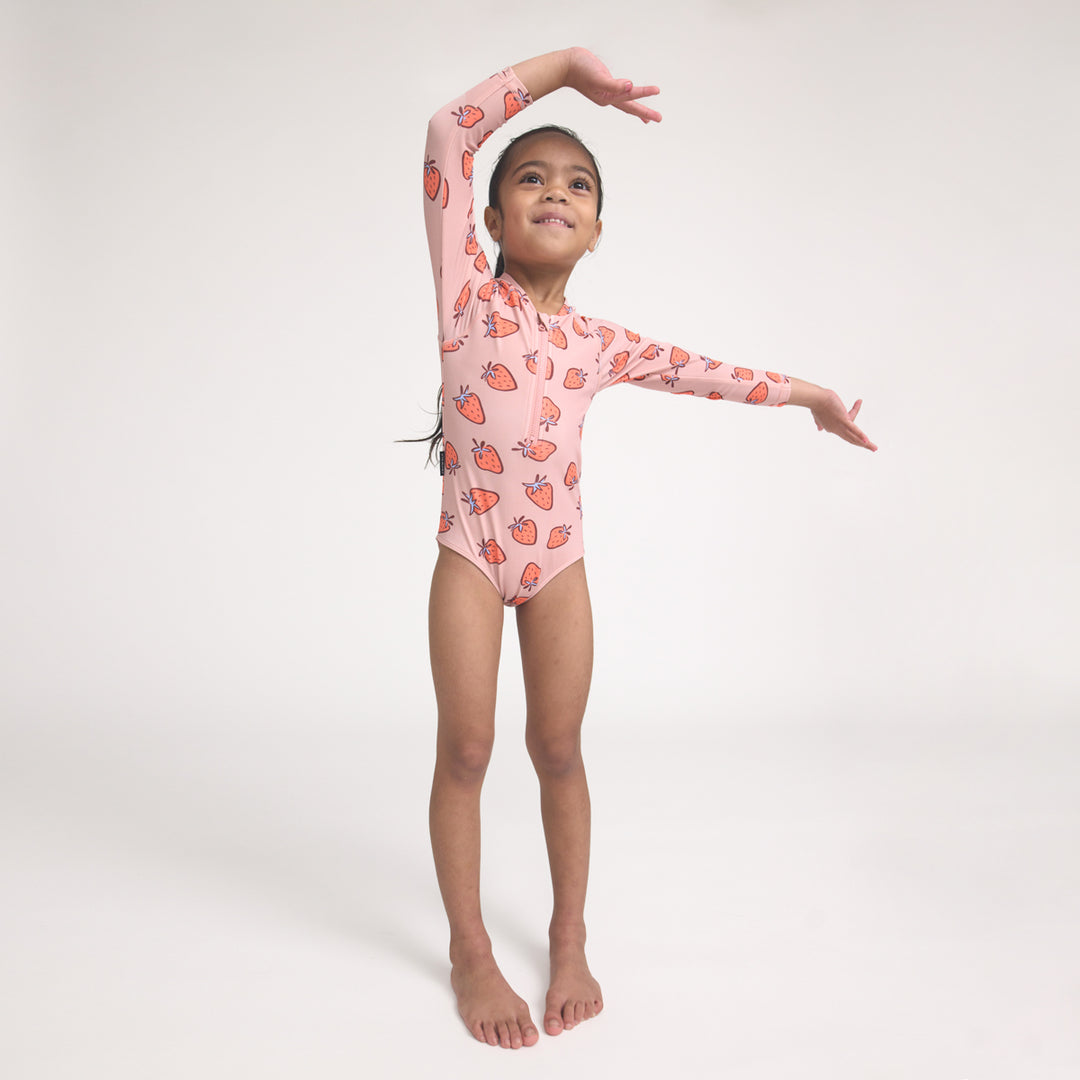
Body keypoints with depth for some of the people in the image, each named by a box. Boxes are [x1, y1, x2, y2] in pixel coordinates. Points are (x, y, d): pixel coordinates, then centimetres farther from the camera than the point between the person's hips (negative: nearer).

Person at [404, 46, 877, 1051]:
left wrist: (809, 392, 28)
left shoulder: (599, 342, 7)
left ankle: (569, 940, 27)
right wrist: (567, 64, -9)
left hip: (558, 561, 3)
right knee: (464, 751, 3)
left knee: (559, 751, 10)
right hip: (469, 555, -3)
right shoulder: (468, 294, -4)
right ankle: (469, 949, 20)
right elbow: (449, 131, -11)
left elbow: (706, 373, 20)